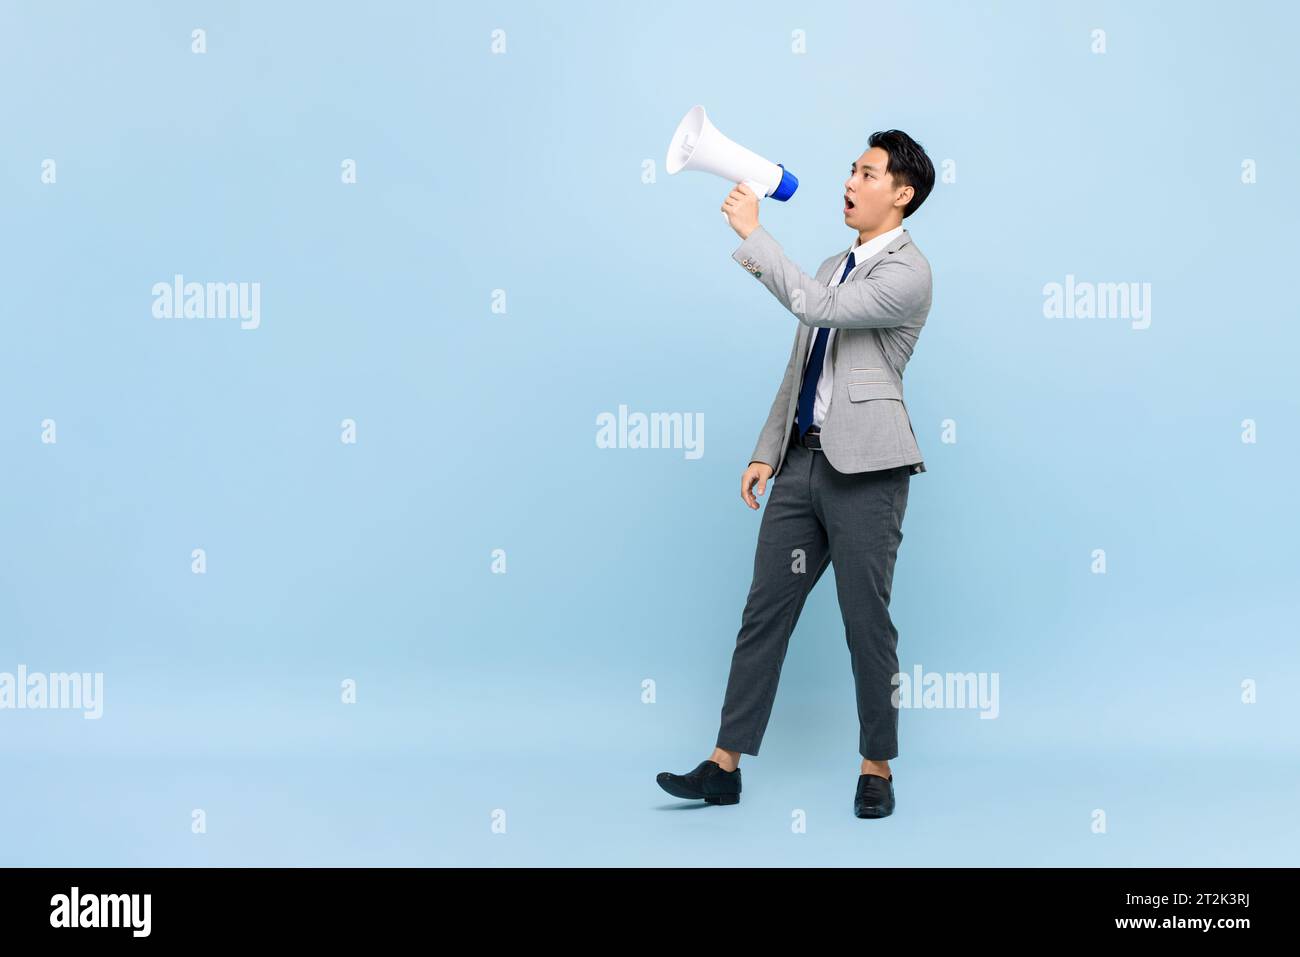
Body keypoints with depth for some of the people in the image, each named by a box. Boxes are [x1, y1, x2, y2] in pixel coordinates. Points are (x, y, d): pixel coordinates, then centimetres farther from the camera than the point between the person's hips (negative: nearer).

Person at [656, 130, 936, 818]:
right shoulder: (835, 267, 19)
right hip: (803, 462, 8)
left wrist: (752, 233, -18)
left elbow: (816, 308, -22)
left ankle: (877, 769, 16)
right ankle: (725, 766, 10)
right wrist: (766, 450, 14)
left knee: (866, 622, 1)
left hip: (864, 471, -7)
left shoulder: (908, 273, -8)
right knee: (765, 611, 6)